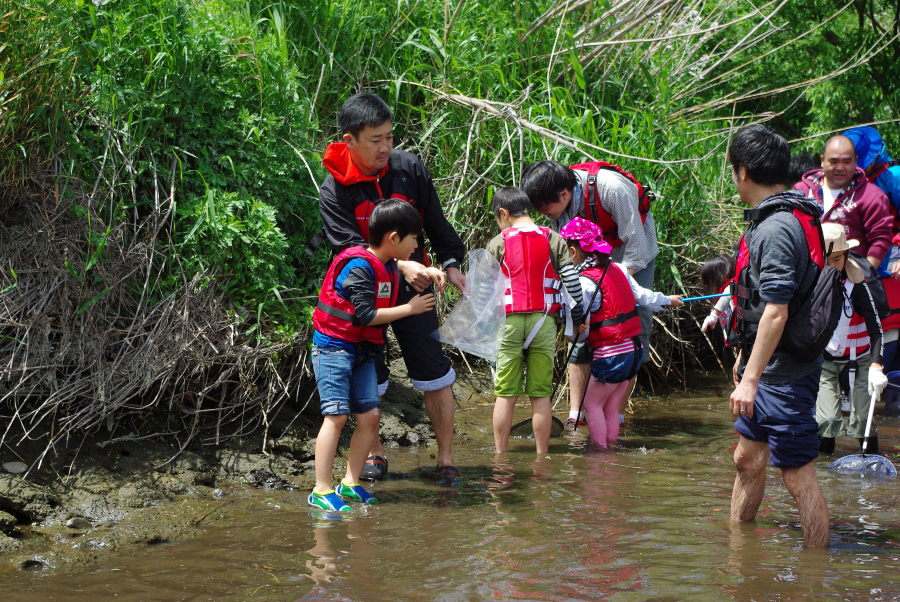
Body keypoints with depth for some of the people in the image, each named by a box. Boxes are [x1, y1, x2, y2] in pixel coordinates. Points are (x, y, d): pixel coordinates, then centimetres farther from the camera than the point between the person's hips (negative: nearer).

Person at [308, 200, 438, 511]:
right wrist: (409, 308, -17)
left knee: (370, 415, 0)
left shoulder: (388, 266, 8)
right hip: (334, 346, -9)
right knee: (337, 415, -14)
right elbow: (365, 315, -24)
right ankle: (321, 491, -14)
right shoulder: (358, 267, -20)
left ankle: (351, 483, 7)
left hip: (362, 351, 9)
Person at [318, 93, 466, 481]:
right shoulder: (334, 191, -14)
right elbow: (350, 249, -20)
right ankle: (375, 454, 27)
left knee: (436, 376, -1)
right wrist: (398, 264, -32)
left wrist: (451, 264, -1)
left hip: (412, 289, 2)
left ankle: (445, 459, 10)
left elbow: (436, 224, 7)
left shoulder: (409, 168, -5)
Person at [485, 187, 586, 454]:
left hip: (509, 322, -1)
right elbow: (571, 280, -1)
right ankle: (542, 455, 7)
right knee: (541, 395, 5)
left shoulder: (498, 244, 1)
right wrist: (579, 315, 9)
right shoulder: (553, 239, 4)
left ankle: (500, 456, 6)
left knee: (505, 395, 3)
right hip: (543, 322, 1)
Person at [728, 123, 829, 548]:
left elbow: (776, 312, -26)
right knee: (747, 460, 20)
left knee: (798, 475, -5)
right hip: (768, 369, 11)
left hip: (785, 374, -11)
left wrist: (751, 378, -25)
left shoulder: (777, 229, -21)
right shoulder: (770, 219, 11)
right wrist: (746, 358, 29)